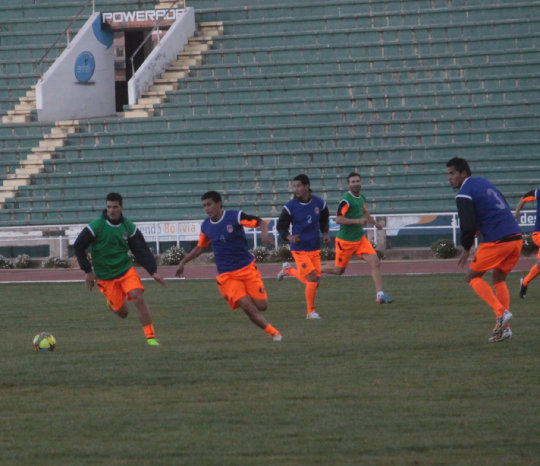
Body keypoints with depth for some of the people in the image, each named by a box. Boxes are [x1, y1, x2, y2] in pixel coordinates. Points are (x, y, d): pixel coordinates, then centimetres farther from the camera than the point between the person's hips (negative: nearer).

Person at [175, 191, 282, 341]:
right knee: (246, 305, -17)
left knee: (261, 305, -8)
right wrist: (183, 262, 22)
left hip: (247, 268, -1)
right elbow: (200, 247, 23)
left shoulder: (235, 216, -7)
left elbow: (261, 222, -6)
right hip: (227, 276, 1)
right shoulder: (206, 226, 6)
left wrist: (264, 233, -27)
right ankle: (273, 332, -3)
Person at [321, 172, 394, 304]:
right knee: (339, 270, 5)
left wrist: (374, 222, 11)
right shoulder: (346, 200, -18)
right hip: (345, 240, -7)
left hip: (360, 238, 7)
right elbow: (338, 219, -24)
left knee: (375, 263, -7)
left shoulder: (361, 198, 8)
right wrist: (358, 221, -26)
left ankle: (380, 295, -6)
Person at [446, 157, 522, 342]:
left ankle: (501, 312, -10)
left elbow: (468, 226, -13)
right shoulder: (484, 183, 21)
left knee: (473, 277, 8)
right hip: (516, 237, 8)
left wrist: (466, 249, 3)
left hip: (497, 241, -8)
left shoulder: (464, 194, -5)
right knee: (498, 278, 21)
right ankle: (504, 328, 13)